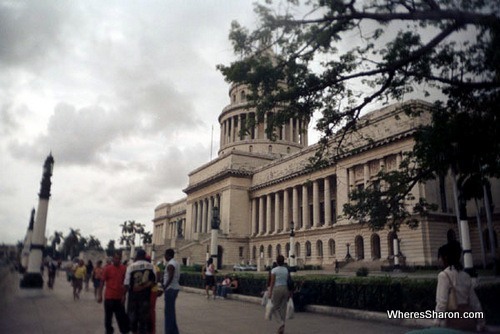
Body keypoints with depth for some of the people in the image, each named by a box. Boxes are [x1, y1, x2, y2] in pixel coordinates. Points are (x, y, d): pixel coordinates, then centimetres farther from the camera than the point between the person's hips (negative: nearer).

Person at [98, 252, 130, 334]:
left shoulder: (124, 268, 0)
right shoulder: (107, 268, -6)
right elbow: (102, 282, -4)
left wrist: (124, 295, 3)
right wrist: (99, 295, -8)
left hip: (120, 297, 2)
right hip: (109, 297, -2)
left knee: (122, 317, 8)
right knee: (108, 316, 9)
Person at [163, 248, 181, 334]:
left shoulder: (170, 264, -16)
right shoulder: (176, 263, 14)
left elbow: (170, 277, -25)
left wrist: (165, 287, -21)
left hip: (170, 289, -10)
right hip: (175, 287, 10)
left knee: (168, 311, -4)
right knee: (171, 310, 17)